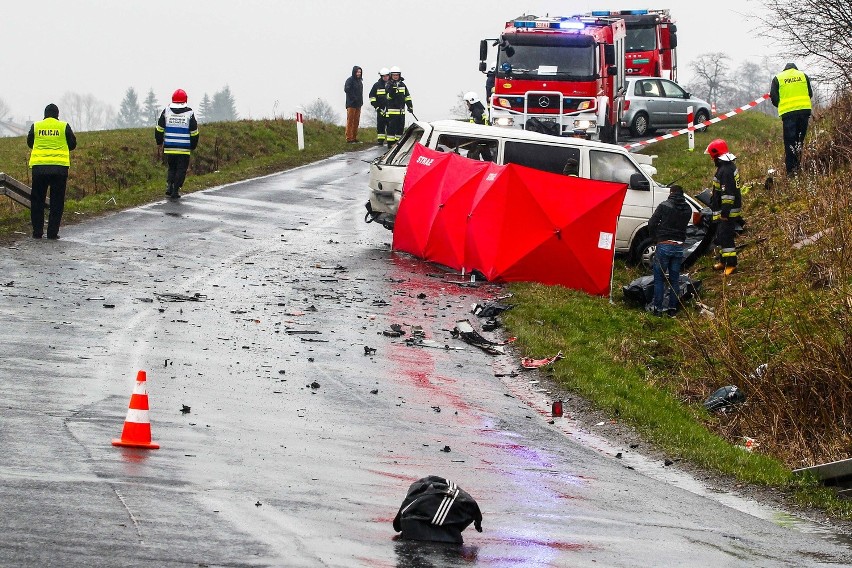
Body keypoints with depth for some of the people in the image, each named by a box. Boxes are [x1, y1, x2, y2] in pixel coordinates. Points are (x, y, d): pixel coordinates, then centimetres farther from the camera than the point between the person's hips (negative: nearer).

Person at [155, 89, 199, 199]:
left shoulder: (166, 112, 2)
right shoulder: (189, 114, -3)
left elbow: (159, 129, 7)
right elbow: (194, 133, 1)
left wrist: (159, 143, 19)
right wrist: (193, 147, 14)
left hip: (169, 148, 2)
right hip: (184, 149, -2)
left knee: (172, 168, 18)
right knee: (181, 170, 5)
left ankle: (169, 186, 0)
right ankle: (176, 191, 0)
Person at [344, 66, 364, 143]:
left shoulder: (360, 81, 16)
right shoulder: (350, 80, -8)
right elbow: (346, 89, -19)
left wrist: (361, 101, 10)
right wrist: (353, 97, -18)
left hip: (358, 104, 8)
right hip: (351, 104, -8)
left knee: (356, 122, 10)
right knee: (350, 121, -7)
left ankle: (354, 138, 15)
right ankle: (349, 139, -7)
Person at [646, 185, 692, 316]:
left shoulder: (664, 206, -6)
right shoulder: (687, 209, 6)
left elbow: (651, 223, -7)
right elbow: (684, 225, 10)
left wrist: (655, 238, 7)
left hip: (664, 245, -4)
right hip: (679, 245, 4)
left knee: (659, 278, 2)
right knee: (674, 279, 11)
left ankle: (657, 307, -1)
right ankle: (672, 308, 12)